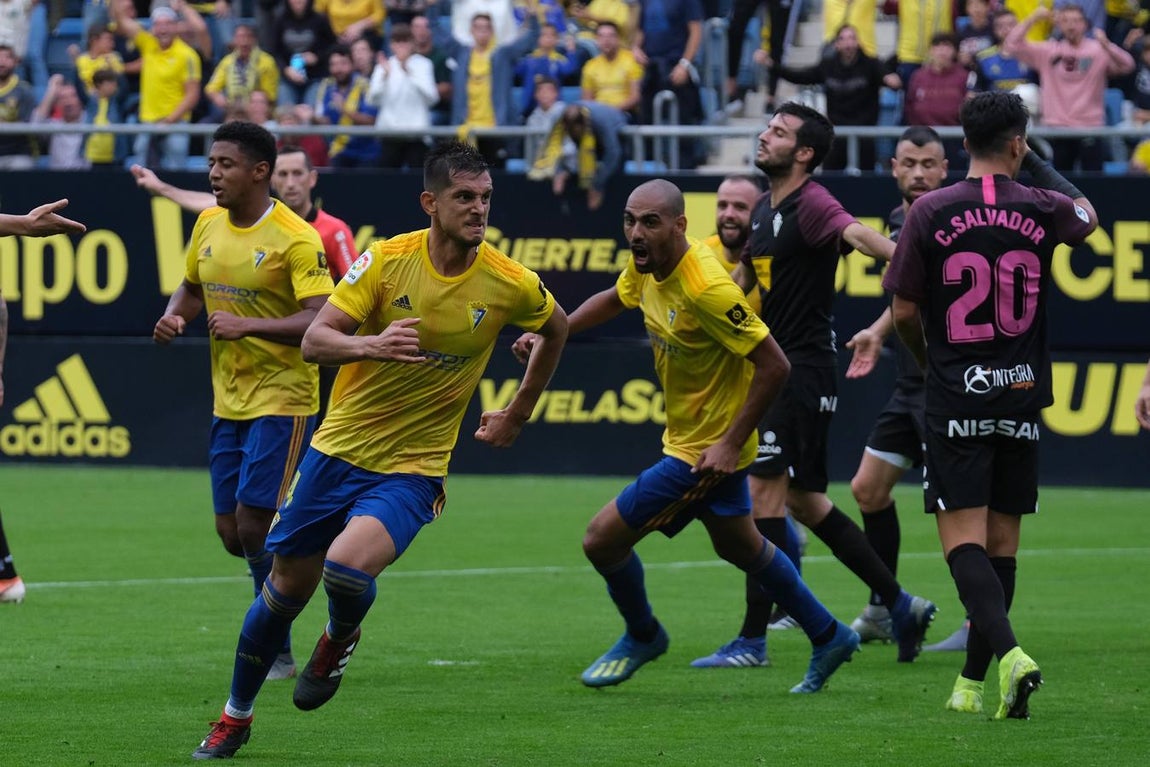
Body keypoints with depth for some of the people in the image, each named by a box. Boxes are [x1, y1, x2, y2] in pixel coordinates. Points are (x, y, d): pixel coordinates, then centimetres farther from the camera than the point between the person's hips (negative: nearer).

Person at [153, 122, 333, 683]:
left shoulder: (295, 238, -16)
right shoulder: (209, 225, 6)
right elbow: (192, 288, 22)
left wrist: (246, 325, -29)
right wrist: (173, 318, 0)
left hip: (282, 399, -7)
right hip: (229, 400, 7)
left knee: (254, 524, -12)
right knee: (232, 533, 6)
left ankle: (276, 652, 0)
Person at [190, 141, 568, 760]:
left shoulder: (510, 285, -8)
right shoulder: (387, 260, -10)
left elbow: (556, 329, 15)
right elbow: (314, 341, -14)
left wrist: (518, 413, 17)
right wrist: (370, 345, -34)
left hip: (412, 469, -1)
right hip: (338, 448, 1)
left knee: (346, 568, -27)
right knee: (288, 585, 9)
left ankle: (340, 638, 9)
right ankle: (236, 716, 30)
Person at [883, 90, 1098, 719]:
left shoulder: (930, 213, -7)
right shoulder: (1041, 209, -1)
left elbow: (904, 311, -2)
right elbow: (1086, 216, 24)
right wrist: (1038, 166, 38)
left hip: (955, 400, -2)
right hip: (1021, 396, 3)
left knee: (963, 541, -6)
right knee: (1002, 542, 11)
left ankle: (1009, 654, -29)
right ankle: (973, 683, 17)